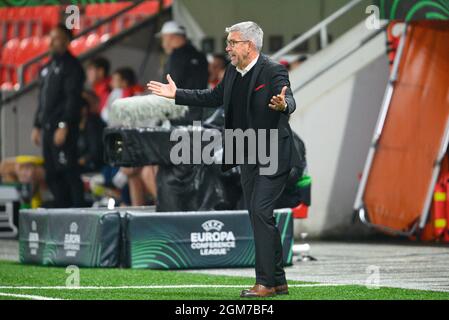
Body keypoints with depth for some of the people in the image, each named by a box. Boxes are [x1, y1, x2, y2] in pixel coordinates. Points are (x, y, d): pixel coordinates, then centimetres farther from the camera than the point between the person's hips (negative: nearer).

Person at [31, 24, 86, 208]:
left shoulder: (71, 67, -5)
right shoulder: (47, 68, 21)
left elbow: (73, 98, -13)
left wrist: (64, 126, -20)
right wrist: (37, 126, 18)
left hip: (63, 128, -9)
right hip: (47, 128, 9)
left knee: (69, 172, -11)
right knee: (51, 175, 7)